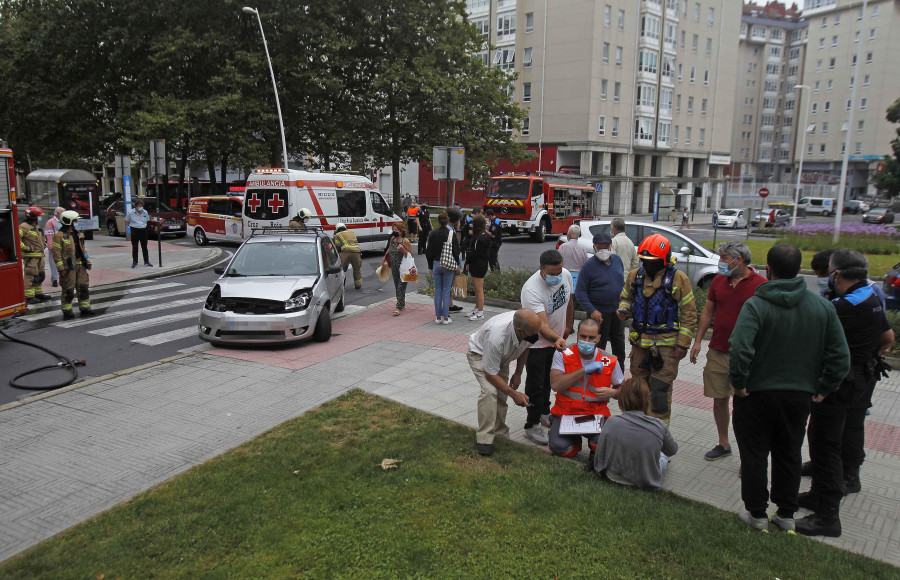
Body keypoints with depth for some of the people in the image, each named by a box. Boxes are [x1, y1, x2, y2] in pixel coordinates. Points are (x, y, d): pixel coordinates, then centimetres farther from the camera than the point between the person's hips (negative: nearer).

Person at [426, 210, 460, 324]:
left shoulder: (433, 234, 1)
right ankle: (446, 317, 4)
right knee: (446, 291, 2)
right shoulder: (451, 233, -8)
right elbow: (456, 250, -6)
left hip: (436, 264, 2)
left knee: (437, 291, 9)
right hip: (449, 265, -2)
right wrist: (457, 264, 6)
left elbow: (429, 252, 5)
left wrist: (431, 267, 13)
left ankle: (438, 317, 12)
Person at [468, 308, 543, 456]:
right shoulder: (496, 336, -46)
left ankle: (500, 434, 15)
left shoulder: (529, 327, -28)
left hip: (502, 357, 6)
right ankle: (484, 439, -15)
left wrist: (518, 373, 2)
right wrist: (513, 393, -28)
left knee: (501, 395, -1)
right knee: (490, 391, -24)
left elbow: (525, 347, 0)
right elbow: (490, 374, -32)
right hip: (479, 354, -6)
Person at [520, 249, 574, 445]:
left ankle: (544, 412, 42)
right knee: (535, 384, -1)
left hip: (557, 339, 7)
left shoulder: (566, 275, -12)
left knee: (548, 380, 22)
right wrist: (556, 338, -59)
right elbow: (541, 325, -42)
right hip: (536, 343, -7)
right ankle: (532, 425, 12)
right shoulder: (531, 289, -34)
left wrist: (568, 327, 15)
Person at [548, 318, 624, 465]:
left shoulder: (609, 361, 0)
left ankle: (595, 454, 10)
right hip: (565, 412, 0)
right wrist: (584, 370, -19)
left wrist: (612, 392, -11)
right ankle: (575, 442, 16)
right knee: (559, 448, -22)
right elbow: (555, 385, -17)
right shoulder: (563, 355, -4)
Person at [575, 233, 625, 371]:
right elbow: (580, 292, -14)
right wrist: (592, 310, -22)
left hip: (617, 311, 6)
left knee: (619, 344, 16)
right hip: (599, 313, -6)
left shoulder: (617, 260, 4)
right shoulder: (589, 265, -14)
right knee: (599, 346, 2)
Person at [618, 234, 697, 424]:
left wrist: (683, 343, -10)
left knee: (660, 388, -4)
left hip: (666, 343, -5)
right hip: (639, 342, 5)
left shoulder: (678, 278, -8)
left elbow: (688, 313, -5)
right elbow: (626, 298, 22)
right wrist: (623, 310, -2)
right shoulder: (635, 276, 6)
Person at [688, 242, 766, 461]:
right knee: (719, 399, 11)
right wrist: (698, 340, 9)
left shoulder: (759, 284, -7)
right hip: (717, 351, 5)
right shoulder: (719, 280, 8)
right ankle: (723, 444, 28)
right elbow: (708, 312, 14)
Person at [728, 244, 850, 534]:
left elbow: (740, 350, -31)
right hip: (799, 396, 4)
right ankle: (786, 514, 30)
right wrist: (822, 390, 6)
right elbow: (840, 356, -2)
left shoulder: (756, 305, -18)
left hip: (756, 394, -4)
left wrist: (738, 383, -16)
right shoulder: (822, 306, -3)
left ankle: (756, 514, 20)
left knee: (754, 456, 10)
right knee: (789, 456, 19)